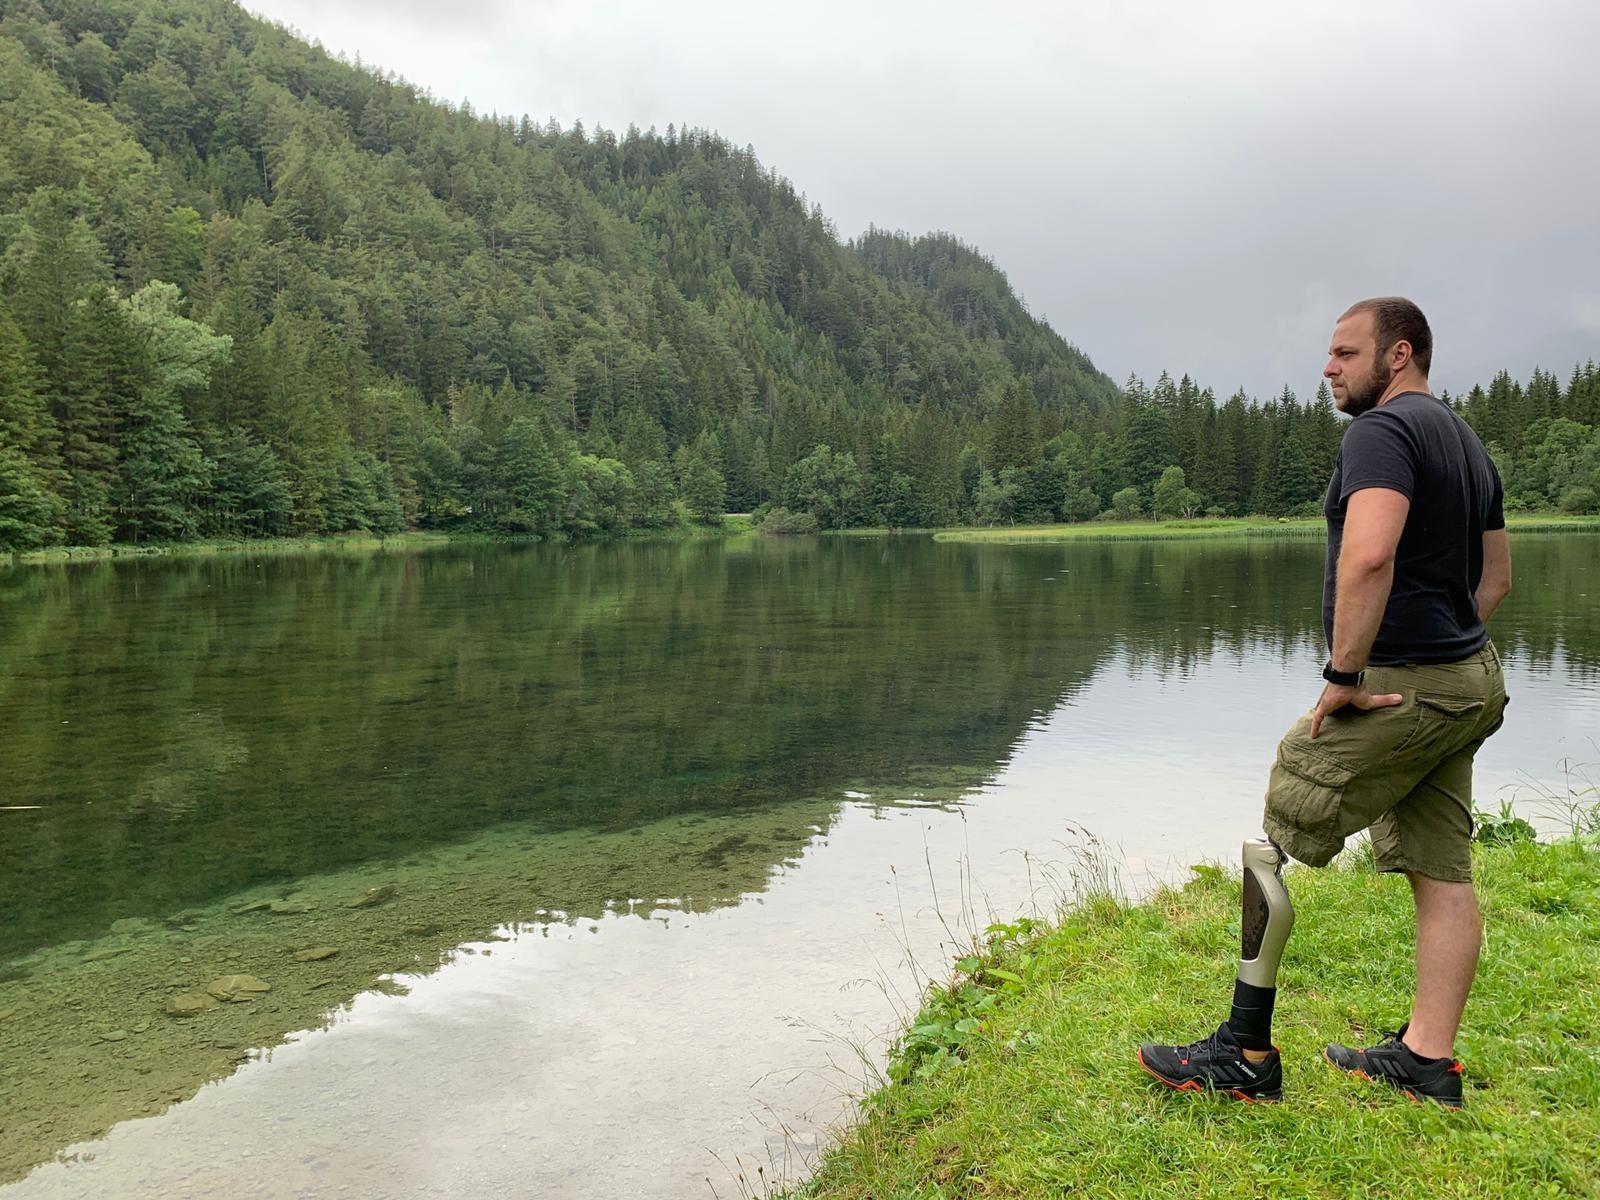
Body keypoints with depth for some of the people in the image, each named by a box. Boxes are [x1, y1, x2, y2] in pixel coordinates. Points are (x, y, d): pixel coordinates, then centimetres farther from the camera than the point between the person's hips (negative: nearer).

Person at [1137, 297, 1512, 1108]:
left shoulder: (1383, 431, -14)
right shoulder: (1466, 443, 18)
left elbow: (1368, 556, -30)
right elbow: (1495, 575, 26)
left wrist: (1344, 673, -24)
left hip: (1398, 691, -10)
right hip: (1470, 683, 10)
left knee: (1269, 850, -3)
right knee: (1442, 873, 11)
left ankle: (1246, 1055, 4)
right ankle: (1428, 1060, 20)